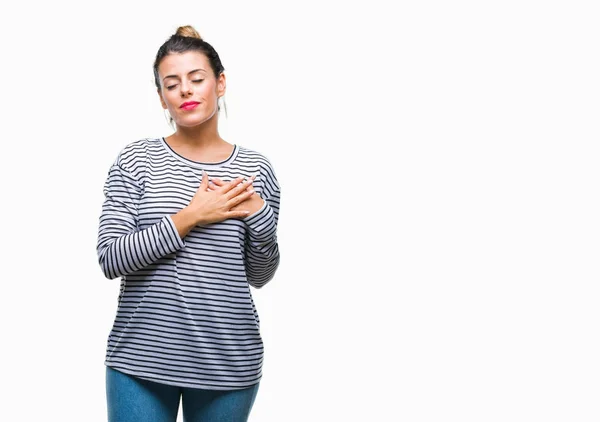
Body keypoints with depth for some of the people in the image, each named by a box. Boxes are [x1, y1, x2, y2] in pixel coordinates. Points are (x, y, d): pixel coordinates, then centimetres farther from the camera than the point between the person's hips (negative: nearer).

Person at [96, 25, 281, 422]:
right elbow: (110, 259, -9)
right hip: (142, 358, -1)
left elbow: (259, 276, 7)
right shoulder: (136, 160, -1)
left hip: (228, 361, 2)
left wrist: (259, 215, -10)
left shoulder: (255, 169, 3)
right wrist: (190, 217, -15)